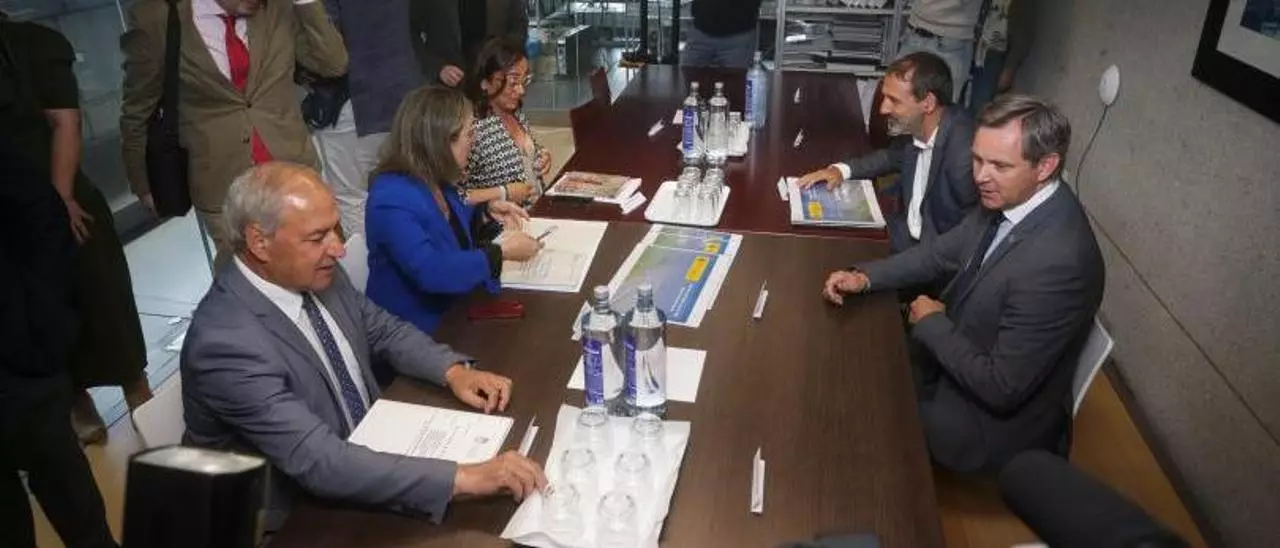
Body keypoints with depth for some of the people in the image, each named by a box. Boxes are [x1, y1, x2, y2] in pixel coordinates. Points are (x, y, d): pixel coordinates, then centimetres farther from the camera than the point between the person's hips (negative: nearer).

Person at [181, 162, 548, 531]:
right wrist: (463, 477, -38)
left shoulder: (316, 273, -7)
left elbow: (383, 331, 9)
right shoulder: (226, 342, -29)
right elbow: (320, 462, -34)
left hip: (365, 450, 7)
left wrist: (454, 371, -9)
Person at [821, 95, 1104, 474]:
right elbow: (943, 252, 7)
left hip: (997, 420, -7)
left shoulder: (1057, 261, -35)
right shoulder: (1008, 198, -9)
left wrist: (932, 323, -17)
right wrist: (865, 276, -7)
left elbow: (1001, 388, -30)